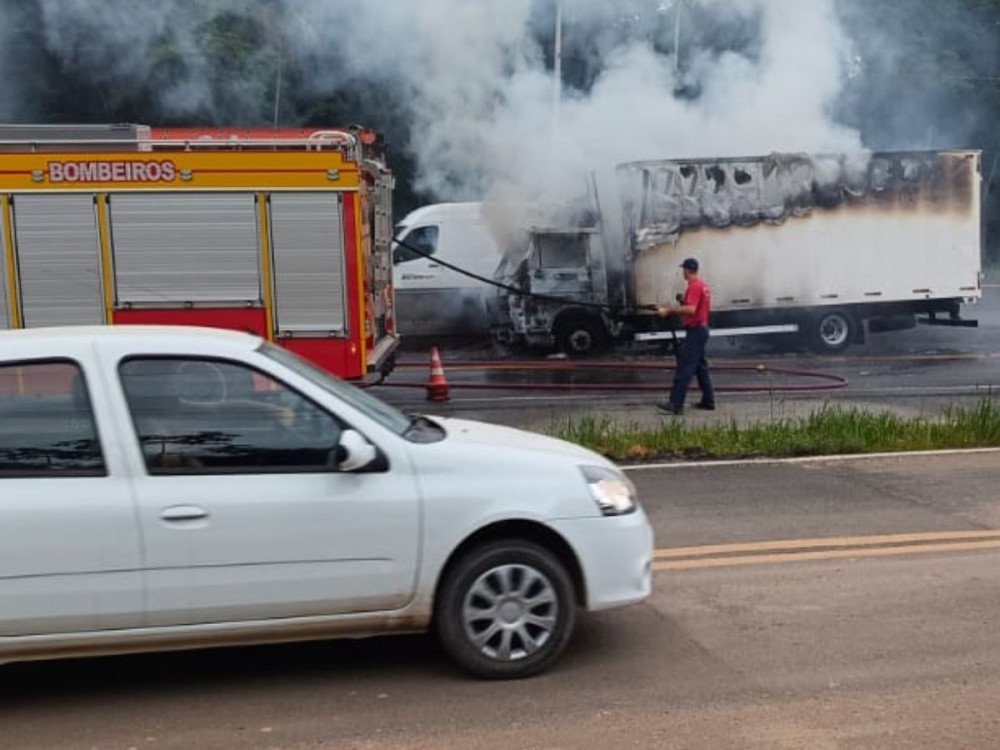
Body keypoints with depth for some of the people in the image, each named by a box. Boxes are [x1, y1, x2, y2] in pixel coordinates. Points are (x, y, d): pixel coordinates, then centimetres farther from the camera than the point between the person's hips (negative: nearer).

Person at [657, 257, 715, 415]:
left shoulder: (694, 286, -16)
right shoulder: (703, 285, 15)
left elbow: (691, 309, -26)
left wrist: (670, 310, -24)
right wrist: (683, 301, 16)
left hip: (694, 331, -10)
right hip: (702, 329, 10)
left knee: (684, 368, -12)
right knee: (700, 366, 15)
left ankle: (676, 404, -14)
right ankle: (708, 401, 19)